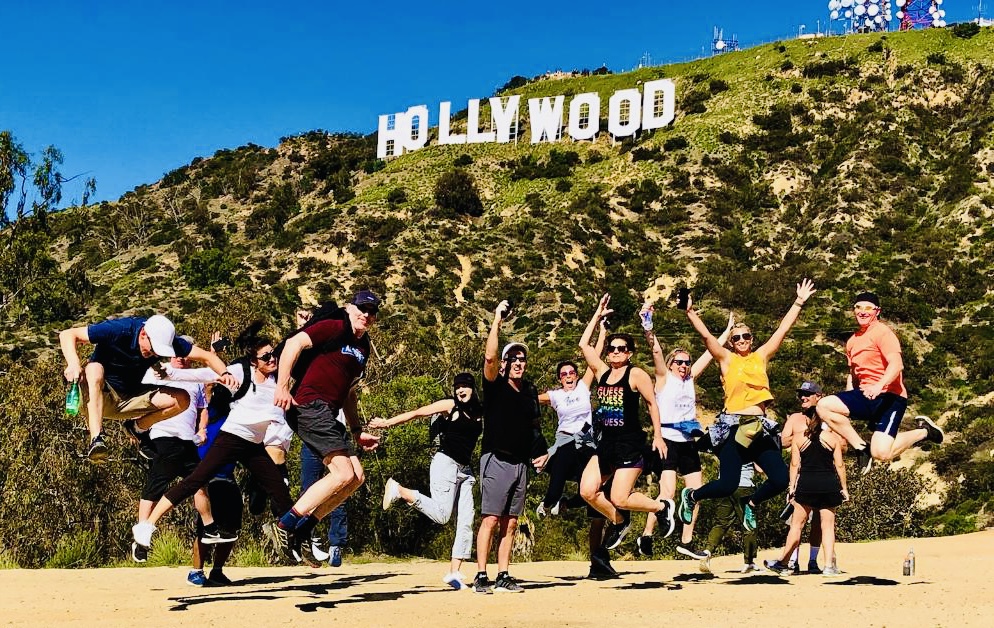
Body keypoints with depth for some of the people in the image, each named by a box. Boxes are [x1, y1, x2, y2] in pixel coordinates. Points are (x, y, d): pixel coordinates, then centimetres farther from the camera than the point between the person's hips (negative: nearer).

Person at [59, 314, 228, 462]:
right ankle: (96, 438, -46)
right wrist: (73, 364, -44)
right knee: (95, 369, -38)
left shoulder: (166, 340, -14)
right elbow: (67, 335, -25)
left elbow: (206, 356, -11)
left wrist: (224, 374, -31)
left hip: (130, 398, 4)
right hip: (99, 397, -4)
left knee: (182, 399, -16)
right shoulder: (118, 330, -25)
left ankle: (137, 427, 8)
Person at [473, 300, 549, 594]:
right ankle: (481, 576, -7)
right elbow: (489, 357, -22)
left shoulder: (530, 390, 14)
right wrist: (497, 321, -21)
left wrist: (542, 452, 9)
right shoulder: (495, 384, -3)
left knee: (511, 523, 6)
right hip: (496, 460, -6)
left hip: (521, 463, 6)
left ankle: (503, 577, 9)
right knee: (490, 518, -10)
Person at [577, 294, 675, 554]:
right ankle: (619, 522, 20)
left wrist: (658, 436, -5)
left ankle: (662, 507, 15)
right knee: (587, 491, -5)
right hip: (605, 444, 6)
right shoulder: (602, 372, 10)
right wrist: (598, 315, 13)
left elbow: (652, 404, -2)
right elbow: (583, 344, 12)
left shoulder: (636, 374, -6)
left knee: (619, 499, -11)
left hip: (630, 444, -6)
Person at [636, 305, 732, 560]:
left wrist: (728, 330, 18)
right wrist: (648, 327, -29)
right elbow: (656, 351, -16)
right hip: (667, 440, -6)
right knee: (668, 493, -17)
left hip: (688, 442, 7)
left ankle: (686, 541, 15)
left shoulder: (690, 378, 13)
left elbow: (710, 352, 16)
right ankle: (646, 536, -3)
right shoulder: (664, 378, 0)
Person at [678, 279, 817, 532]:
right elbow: (705, 335, -5)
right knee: (727, 485, -10)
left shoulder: (761, 356, 13)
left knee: (780, 479, -6)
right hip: (733, 426, -4)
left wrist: (799, 302, 8)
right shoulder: (726, 359, 5)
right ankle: (690, 496, 20)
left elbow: (783, 329, 11)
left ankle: (751, 504, 23)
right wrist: (690, 312, -14)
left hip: (760, 428, 4)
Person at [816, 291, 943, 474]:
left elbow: (896, 365, -22)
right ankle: (861, 447, -3)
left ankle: (923, 432, 8)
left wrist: (879, 386, -39)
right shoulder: (852, 341, 17)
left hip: (889, 396, -7)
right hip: (865, 396, 7)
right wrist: (846, 407, 19)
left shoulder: (882, 332, -8)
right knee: (823, 406, -14)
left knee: (881, 453, -21)